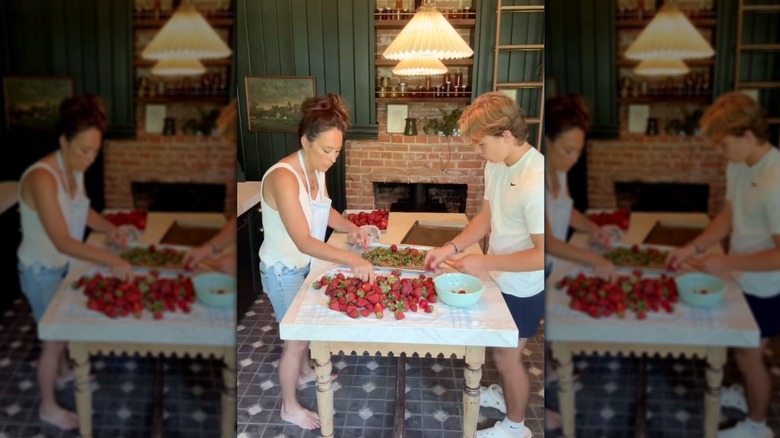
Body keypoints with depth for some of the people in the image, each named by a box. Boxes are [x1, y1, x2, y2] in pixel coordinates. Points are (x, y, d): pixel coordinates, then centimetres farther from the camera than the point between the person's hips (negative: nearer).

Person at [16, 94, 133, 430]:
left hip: (64, 264, 8)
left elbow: (82, 209, 11)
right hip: (41, 271, -8)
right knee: (53, 338, 7)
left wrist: (109, 228, -8)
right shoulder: (42, 177, -33)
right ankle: (48, 407, 27)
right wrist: (112, 261, -37)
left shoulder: (74, 170, -7)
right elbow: (62, 242, -35)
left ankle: (64, 371, 53)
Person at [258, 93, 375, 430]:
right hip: (283, 270, -8)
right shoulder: (283, 177, -33)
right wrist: (352, 260, -43)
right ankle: (290, 407, 27)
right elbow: (304, 242, -37)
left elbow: (323, 209, 11)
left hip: (305, 264, 8)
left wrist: (351, 227, -8)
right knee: (296, 338, 6)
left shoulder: (316, 170, -7)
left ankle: (305, 371, 53)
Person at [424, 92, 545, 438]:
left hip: (523, 289, -7)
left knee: (506, 356, 10)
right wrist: (451, 247, -6)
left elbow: (543, 255, -29)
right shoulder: (496, 165, -5)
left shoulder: (536, 182, -32)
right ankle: (508, 394, 51)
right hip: (499, 278, 7)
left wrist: (485, 263, -24)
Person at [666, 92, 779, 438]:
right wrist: (693, 247, -6)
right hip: (742, 279, 7)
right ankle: (746, 393, 49)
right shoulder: (738, 166, -4)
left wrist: (727, 263, -26)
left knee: (748, 356, 9)